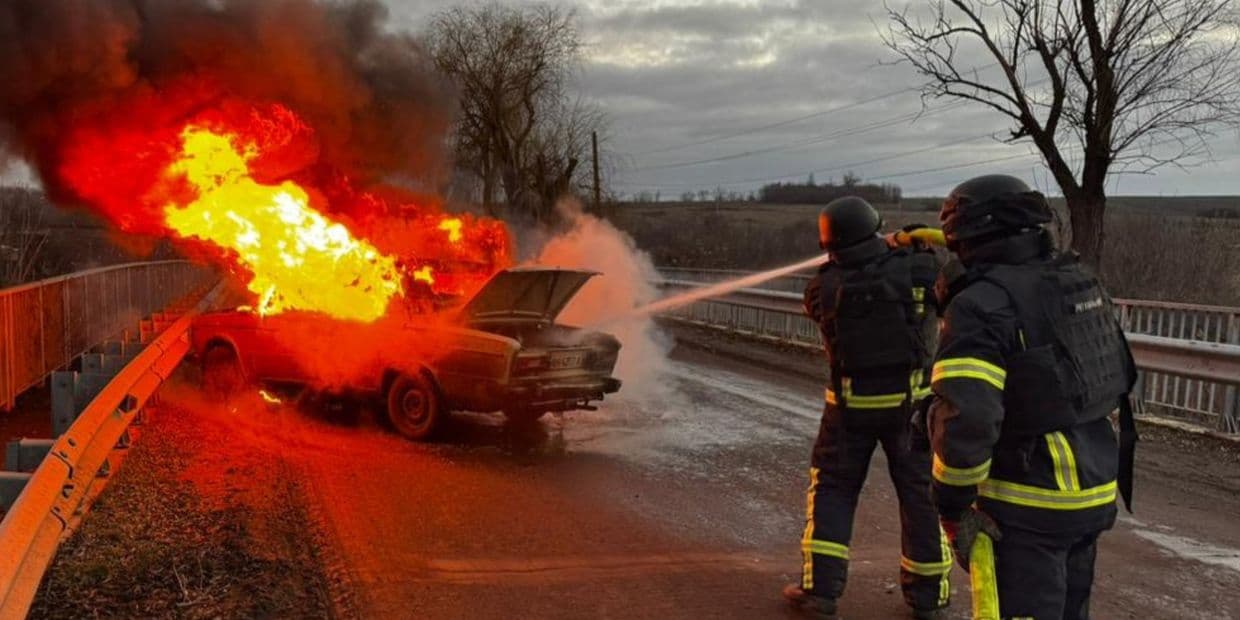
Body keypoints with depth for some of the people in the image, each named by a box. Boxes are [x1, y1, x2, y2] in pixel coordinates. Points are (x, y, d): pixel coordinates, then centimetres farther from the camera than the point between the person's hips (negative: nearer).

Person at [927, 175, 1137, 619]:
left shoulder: (982, 304, -19)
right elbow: (1117, 381, 17)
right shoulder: (1081, 284, 8)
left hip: (1027, 508, -8)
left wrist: (952, 505, -16)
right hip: (1094, 496, 8)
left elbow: (964, 418, -27)